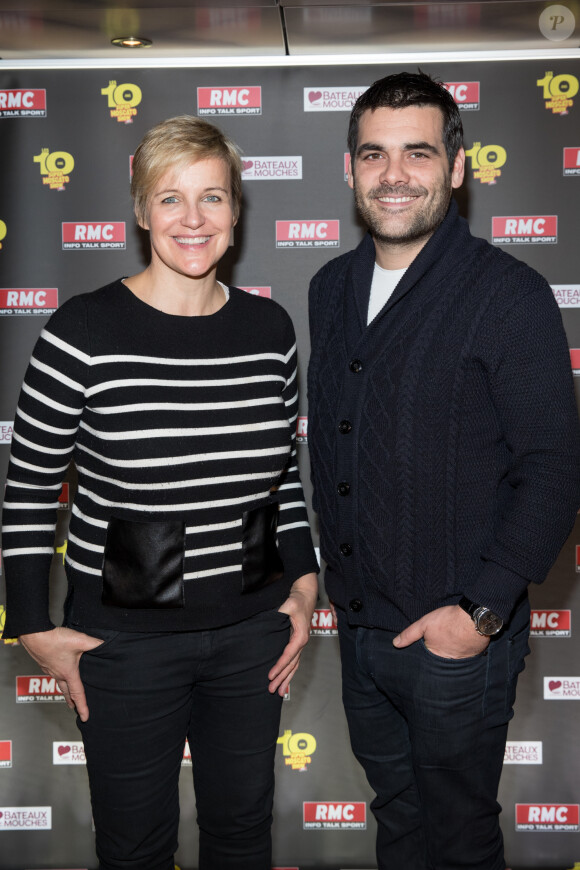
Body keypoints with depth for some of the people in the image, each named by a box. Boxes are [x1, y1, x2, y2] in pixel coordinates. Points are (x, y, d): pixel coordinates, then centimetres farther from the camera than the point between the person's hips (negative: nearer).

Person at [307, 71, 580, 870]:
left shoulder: (509, 296, -15)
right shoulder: (332, 288, 6)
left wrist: (482, 609, -19)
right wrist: (335, 570, 13)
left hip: (457, 636, -5)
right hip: (357, 621, 6)